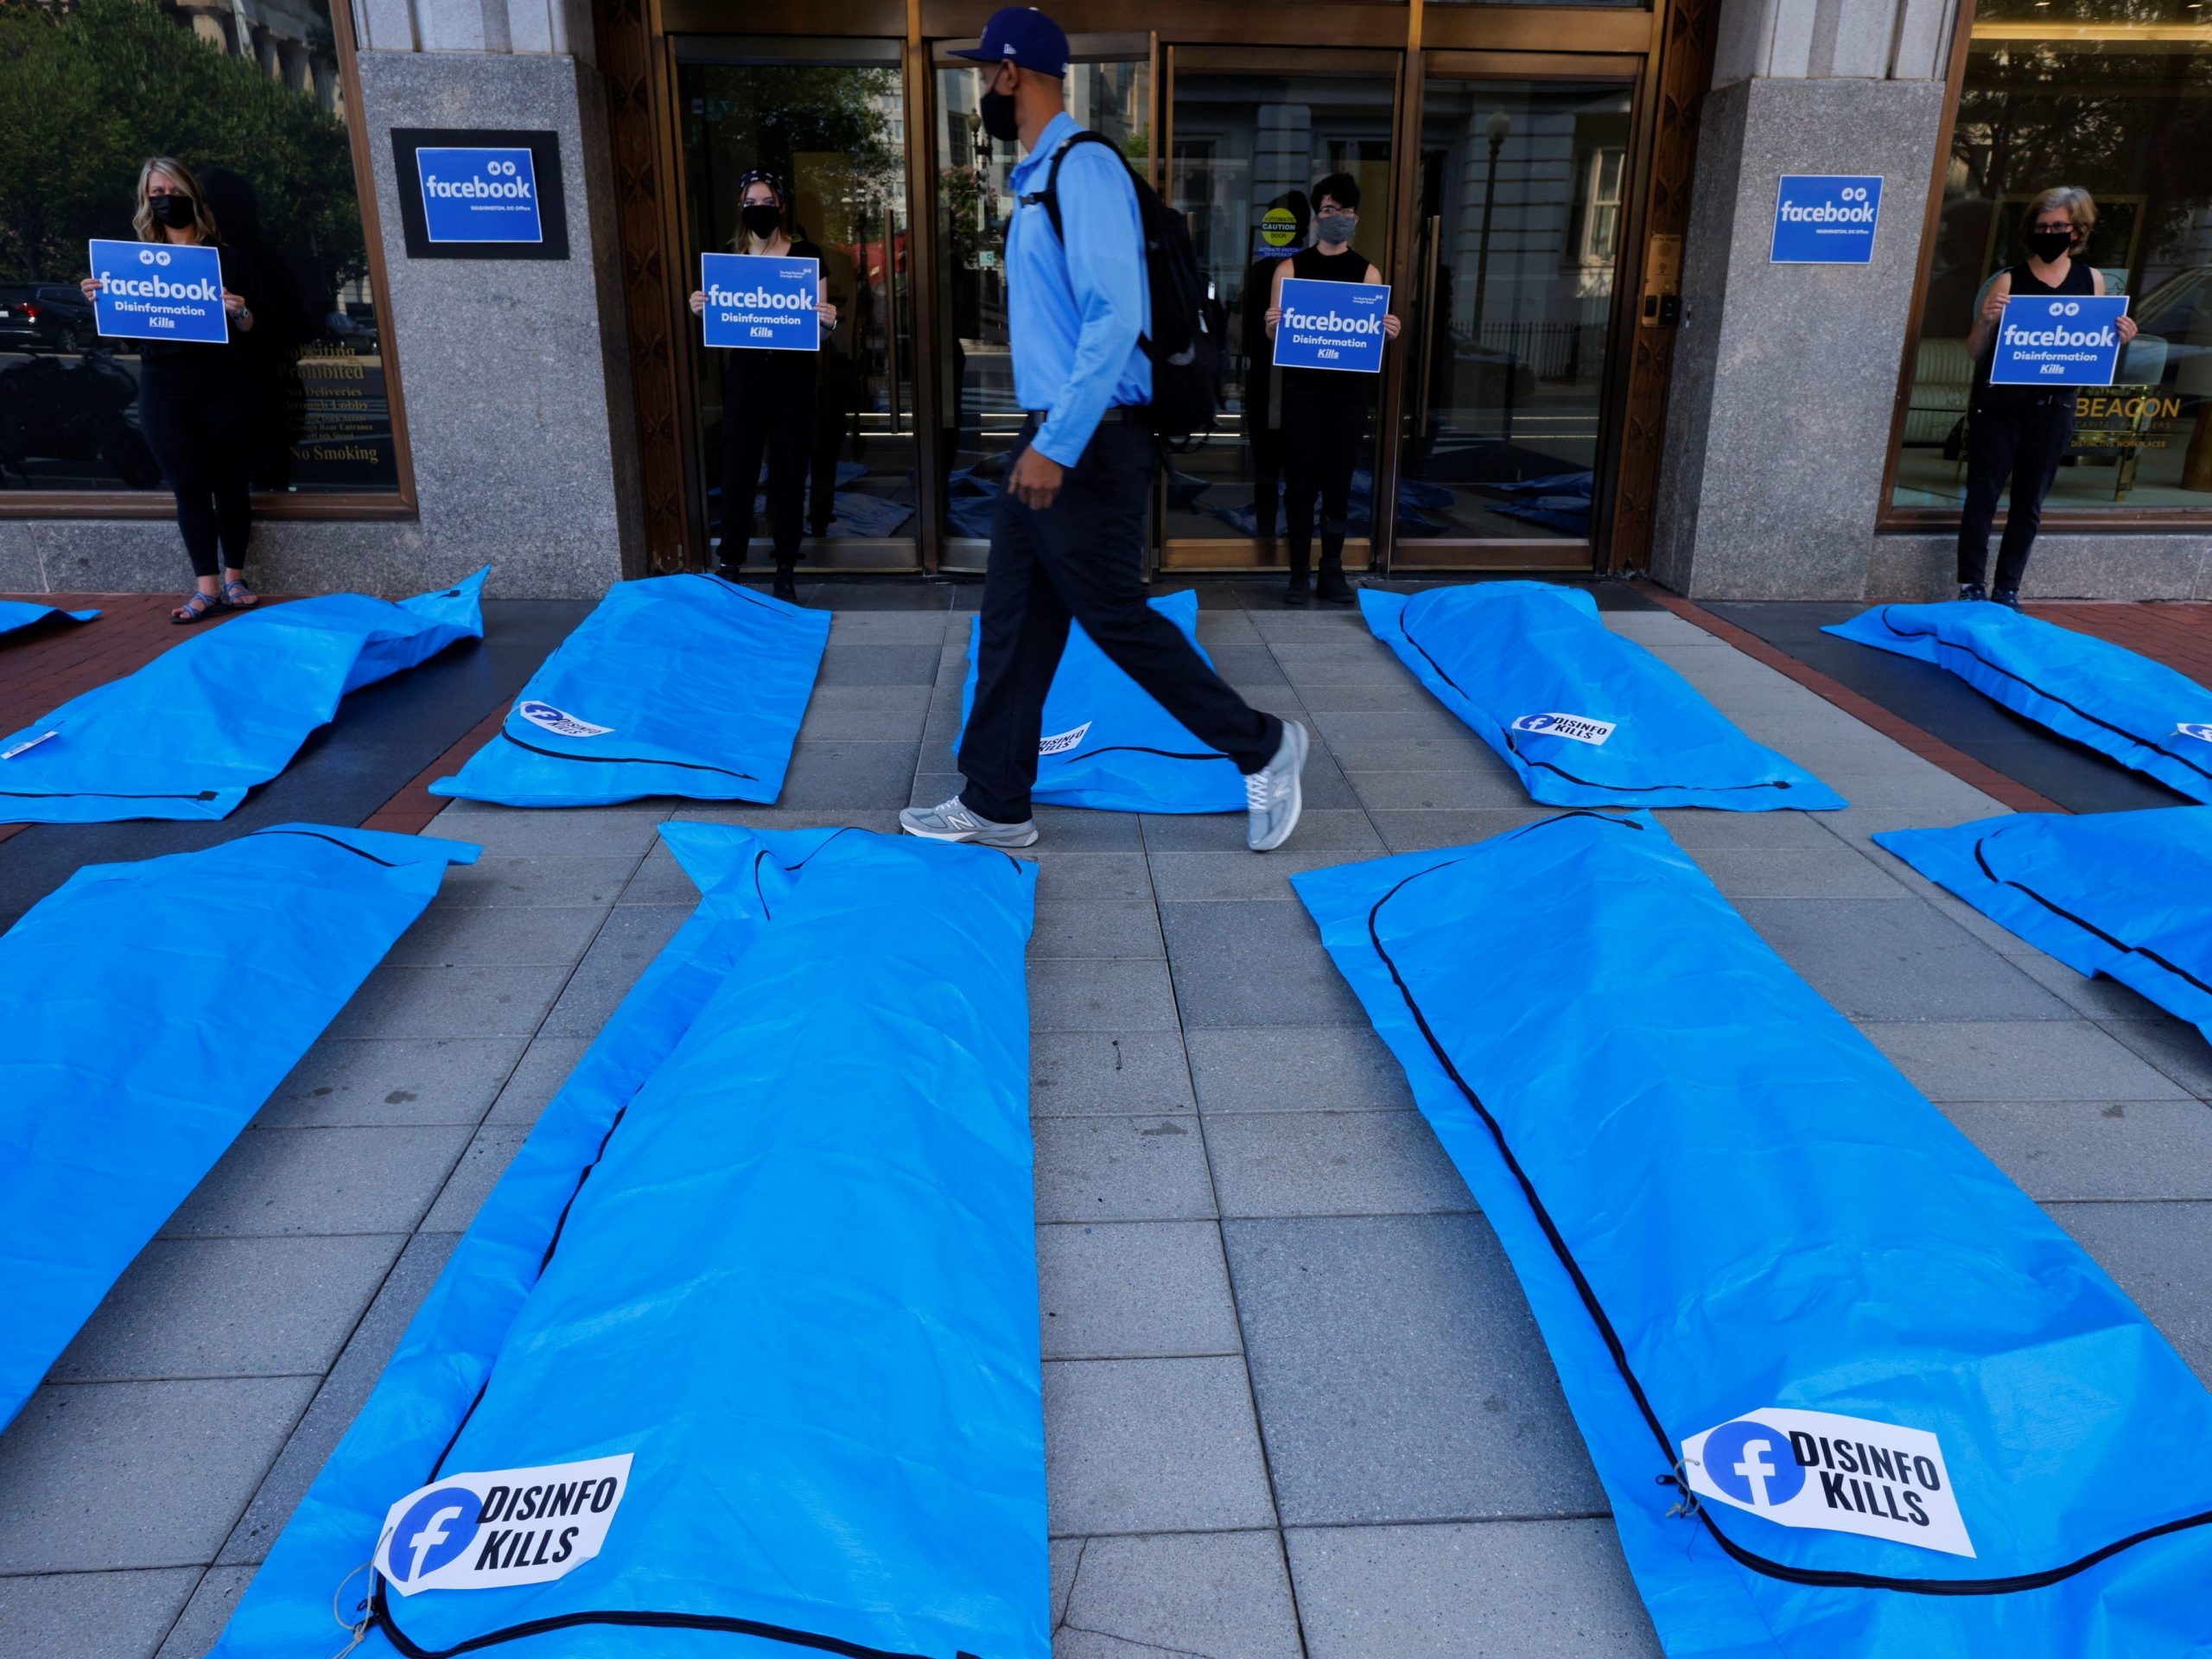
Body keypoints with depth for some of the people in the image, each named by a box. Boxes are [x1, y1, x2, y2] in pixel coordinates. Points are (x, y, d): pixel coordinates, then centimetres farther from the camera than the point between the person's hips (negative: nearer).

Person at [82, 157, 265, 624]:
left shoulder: (227, 257, 6)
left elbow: (254, 331, 2)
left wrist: (240, 313, -19)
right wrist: (102, 301, -6)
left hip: (224, 385, -2)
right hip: (164, 388, 2)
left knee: (230, 482, 2)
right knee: (188, 485, -1)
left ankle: (234, 578, 12)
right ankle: (206, 586, -1)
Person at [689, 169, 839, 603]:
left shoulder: (807, 254, 2)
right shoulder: (727, 255, 7)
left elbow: (820, 324, 3)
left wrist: (829, 320, -19)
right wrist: (699, 310, -9)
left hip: (793, 375, -1)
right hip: (745, 374, 1)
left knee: (789, 471, 4)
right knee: (737, 470, -1)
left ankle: (785, 571, 13)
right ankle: (729, 566, 9)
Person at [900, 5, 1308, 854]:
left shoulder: (1083, 167, -14)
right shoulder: (1037, 177, 15)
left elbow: (1116, 318, -23)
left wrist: (1057, 447, -25)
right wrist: (1039, 438, 21)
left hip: (1089, 446, -10)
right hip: (1046, 439, 10)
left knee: (1116, 619, -1)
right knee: (1011, 624, 10)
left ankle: (1262, 749, 15)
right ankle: (994, 806, 19)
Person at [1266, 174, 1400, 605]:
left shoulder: (1368, 273, 9)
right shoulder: (1291, 268, 5)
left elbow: (1375, 336, 8)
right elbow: (1274, 335, 4)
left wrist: (1388, 332, -14)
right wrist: (1272, 324, -19)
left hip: (1349, 388, 1)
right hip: (1302, 386, -1)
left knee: (1339, 480, 5)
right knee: (1301, 480, -1)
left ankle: (1333, 568, 13)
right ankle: (1300, 570, 6)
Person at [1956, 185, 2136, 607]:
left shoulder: (2091, 279, 7)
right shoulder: (2010, 280, -3)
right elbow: (1976, 353, -4)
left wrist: (2120, 338, -6)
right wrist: (1985, 322, -23)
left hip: (2053, 409, 3)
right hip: (2000, 405, -3)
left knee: (2030, 502, 7)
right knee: (1983, 496, -1)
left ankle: (2008, 589, 14)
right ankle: (1970, 586, 6)